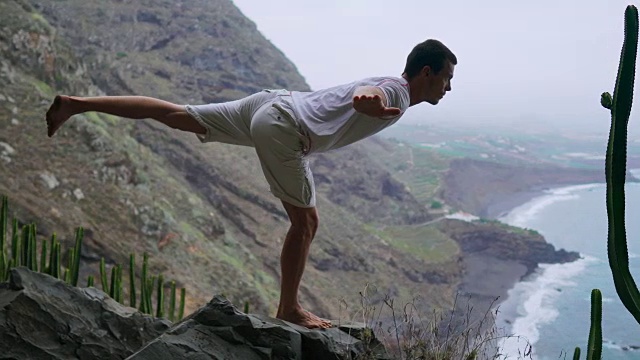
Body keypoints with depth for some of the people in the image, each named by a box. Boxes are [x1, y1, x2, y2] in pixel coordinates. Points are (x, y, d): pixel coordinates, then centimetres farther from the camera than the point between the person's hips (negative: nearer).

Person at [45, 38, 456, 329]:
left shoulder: (386, 85, 18)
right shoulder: (397, 93, -10)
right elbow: (361, 98, -36)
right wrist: (371, 104, -59)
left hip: (271, 102, 9)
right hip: (282, 129, -9)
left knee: (173, 115, 11)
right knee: (305, 222, 2)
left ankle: (76, 103, 17)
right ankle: (290, 310, 14)